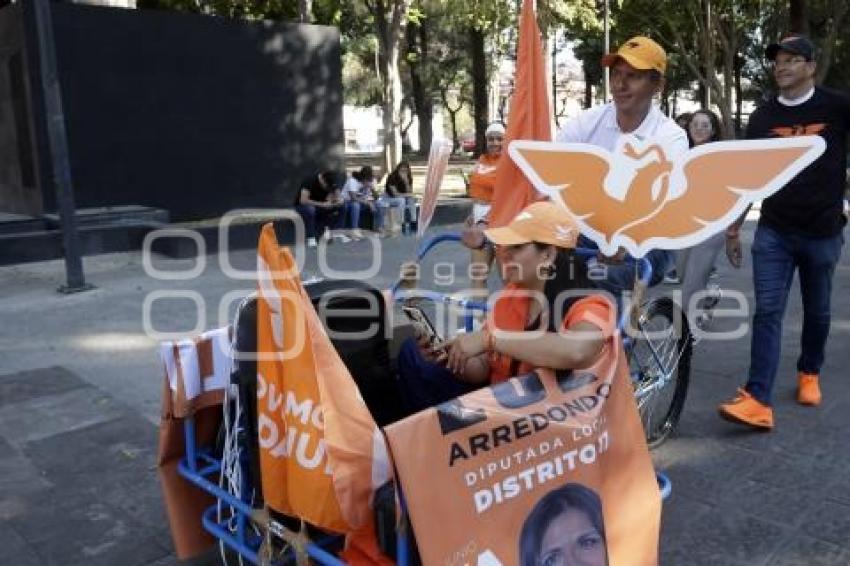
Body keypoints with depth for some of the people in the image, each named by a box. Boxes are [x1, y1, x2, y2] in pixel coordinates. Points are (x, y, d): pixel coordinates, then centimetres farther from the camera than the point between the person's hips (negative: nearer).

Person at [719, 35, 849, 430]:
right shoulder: (763, 116, 3)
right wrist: (733, 229, 7)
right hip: (773, 232, 1)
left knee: (816, 312, 13)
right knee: (767, 313, -7)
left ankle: (809, 373, 37)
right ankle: (757, 401, -10)